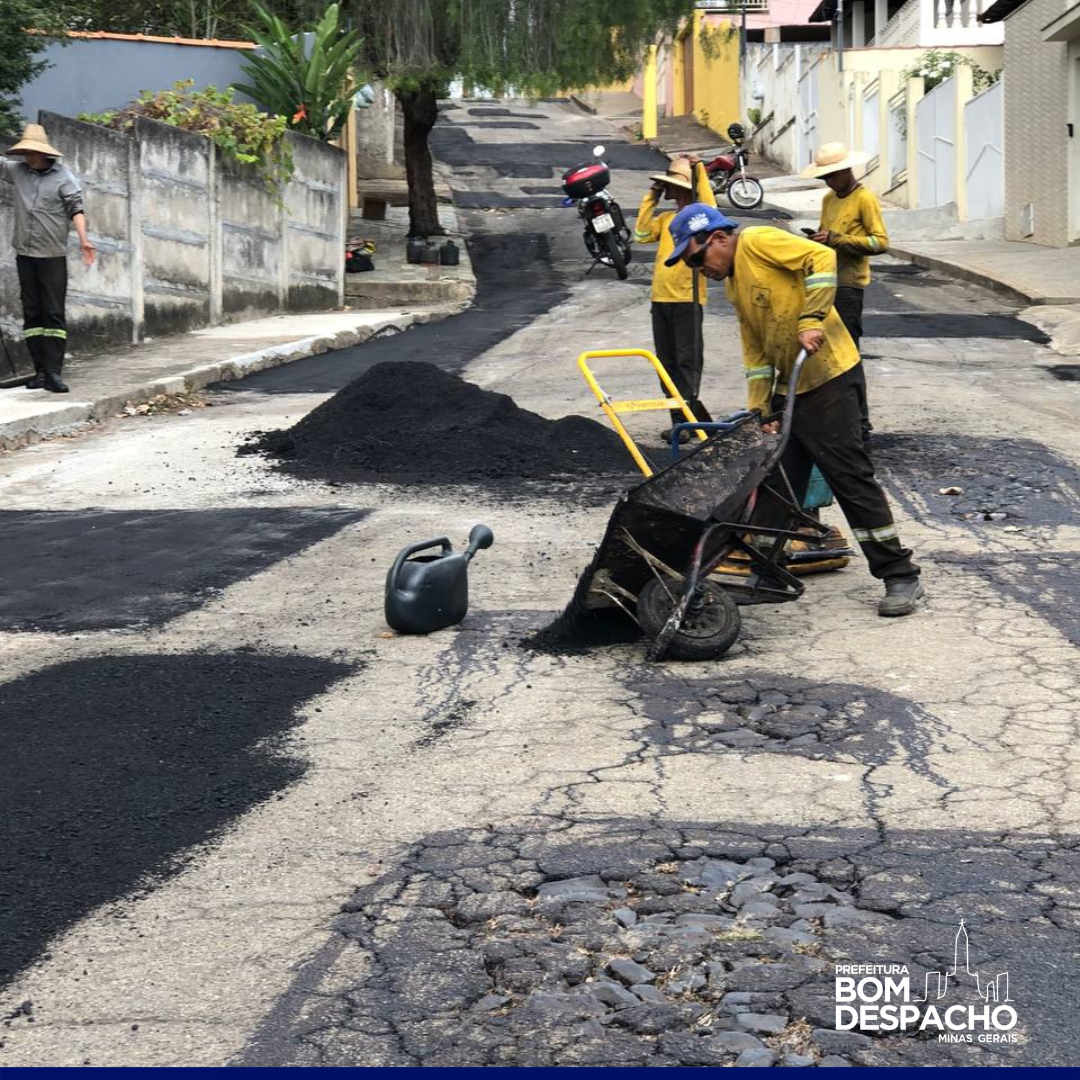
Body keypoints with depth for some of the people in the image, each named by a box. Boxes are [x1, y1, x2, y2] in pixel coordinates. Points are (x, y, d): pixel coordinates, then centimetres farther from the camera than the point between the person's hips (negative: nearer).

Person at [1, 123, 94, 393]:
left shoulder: (63, 176, -4)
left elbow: (76, 208, -10)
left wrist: (83, 238, -23)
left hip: (53, 255, -5)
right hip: (25, 254, 5)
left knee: (54, 314, -7)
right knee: (31, 314, 5)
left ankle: (53, 372, -11)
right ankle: (40, 370, 8)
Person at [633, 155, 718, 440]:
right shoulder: (666, 218, 16)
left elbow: (710, 212, -25)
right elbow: (642, 234, 4)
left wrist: (700, 171, -22)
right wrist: (651, 198, 4)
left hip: (687, 300, -8)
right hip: (660, 299, 8)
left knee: (688, 362, -6)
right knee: (667, 363, 9)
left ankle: (685, 419, -7)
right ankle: (685, 417, 15)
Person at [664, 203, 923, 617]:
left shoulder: (758, 241, -10)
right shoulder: (733, 284, 17)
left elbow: (822, 258, -22)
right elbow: (756, 354, 16)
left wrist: (811, 321, -27)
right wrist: (760, 412, 8)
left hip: (826, 377, -9)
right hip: (787, 386, 9)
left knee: (851, 477, -8)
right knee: (775, 479, 14)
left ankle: (901, 576, -1)